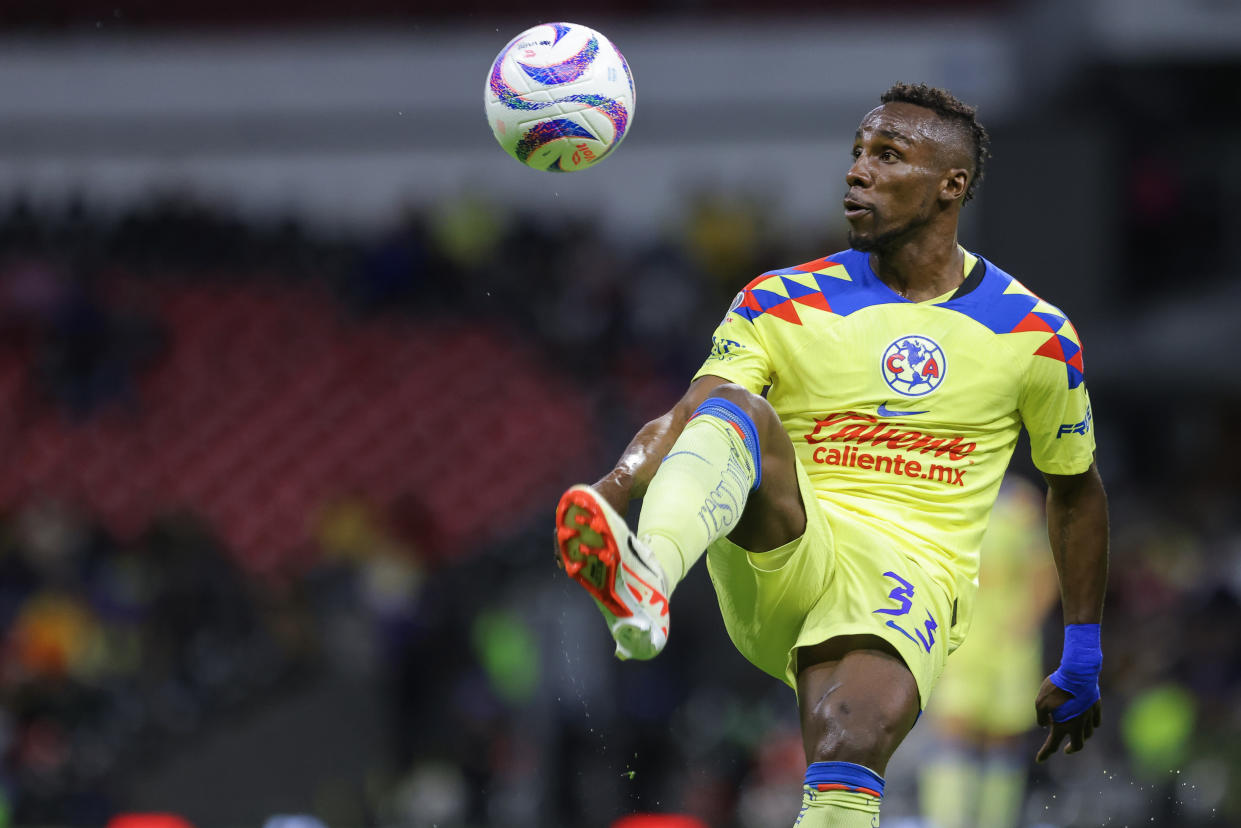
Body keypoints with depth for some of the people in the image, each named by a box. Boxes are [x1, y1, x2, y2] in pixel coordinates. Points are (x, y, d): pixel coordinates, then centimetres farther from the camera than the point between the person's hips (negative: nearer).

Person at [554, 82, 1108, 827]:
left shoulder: (1036, 337, 8)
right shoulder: (782, 305, 7)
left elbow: (1077, 491, 21)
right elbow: (684, 421, -7)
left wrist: (1082, 669, 24)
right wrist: (615, 487, -30)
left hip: (909, 579, -1)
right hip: (781, 562, 1)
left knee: (845, 758, -34)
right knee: (736, 410, -30)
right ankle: (647, 579, -61)